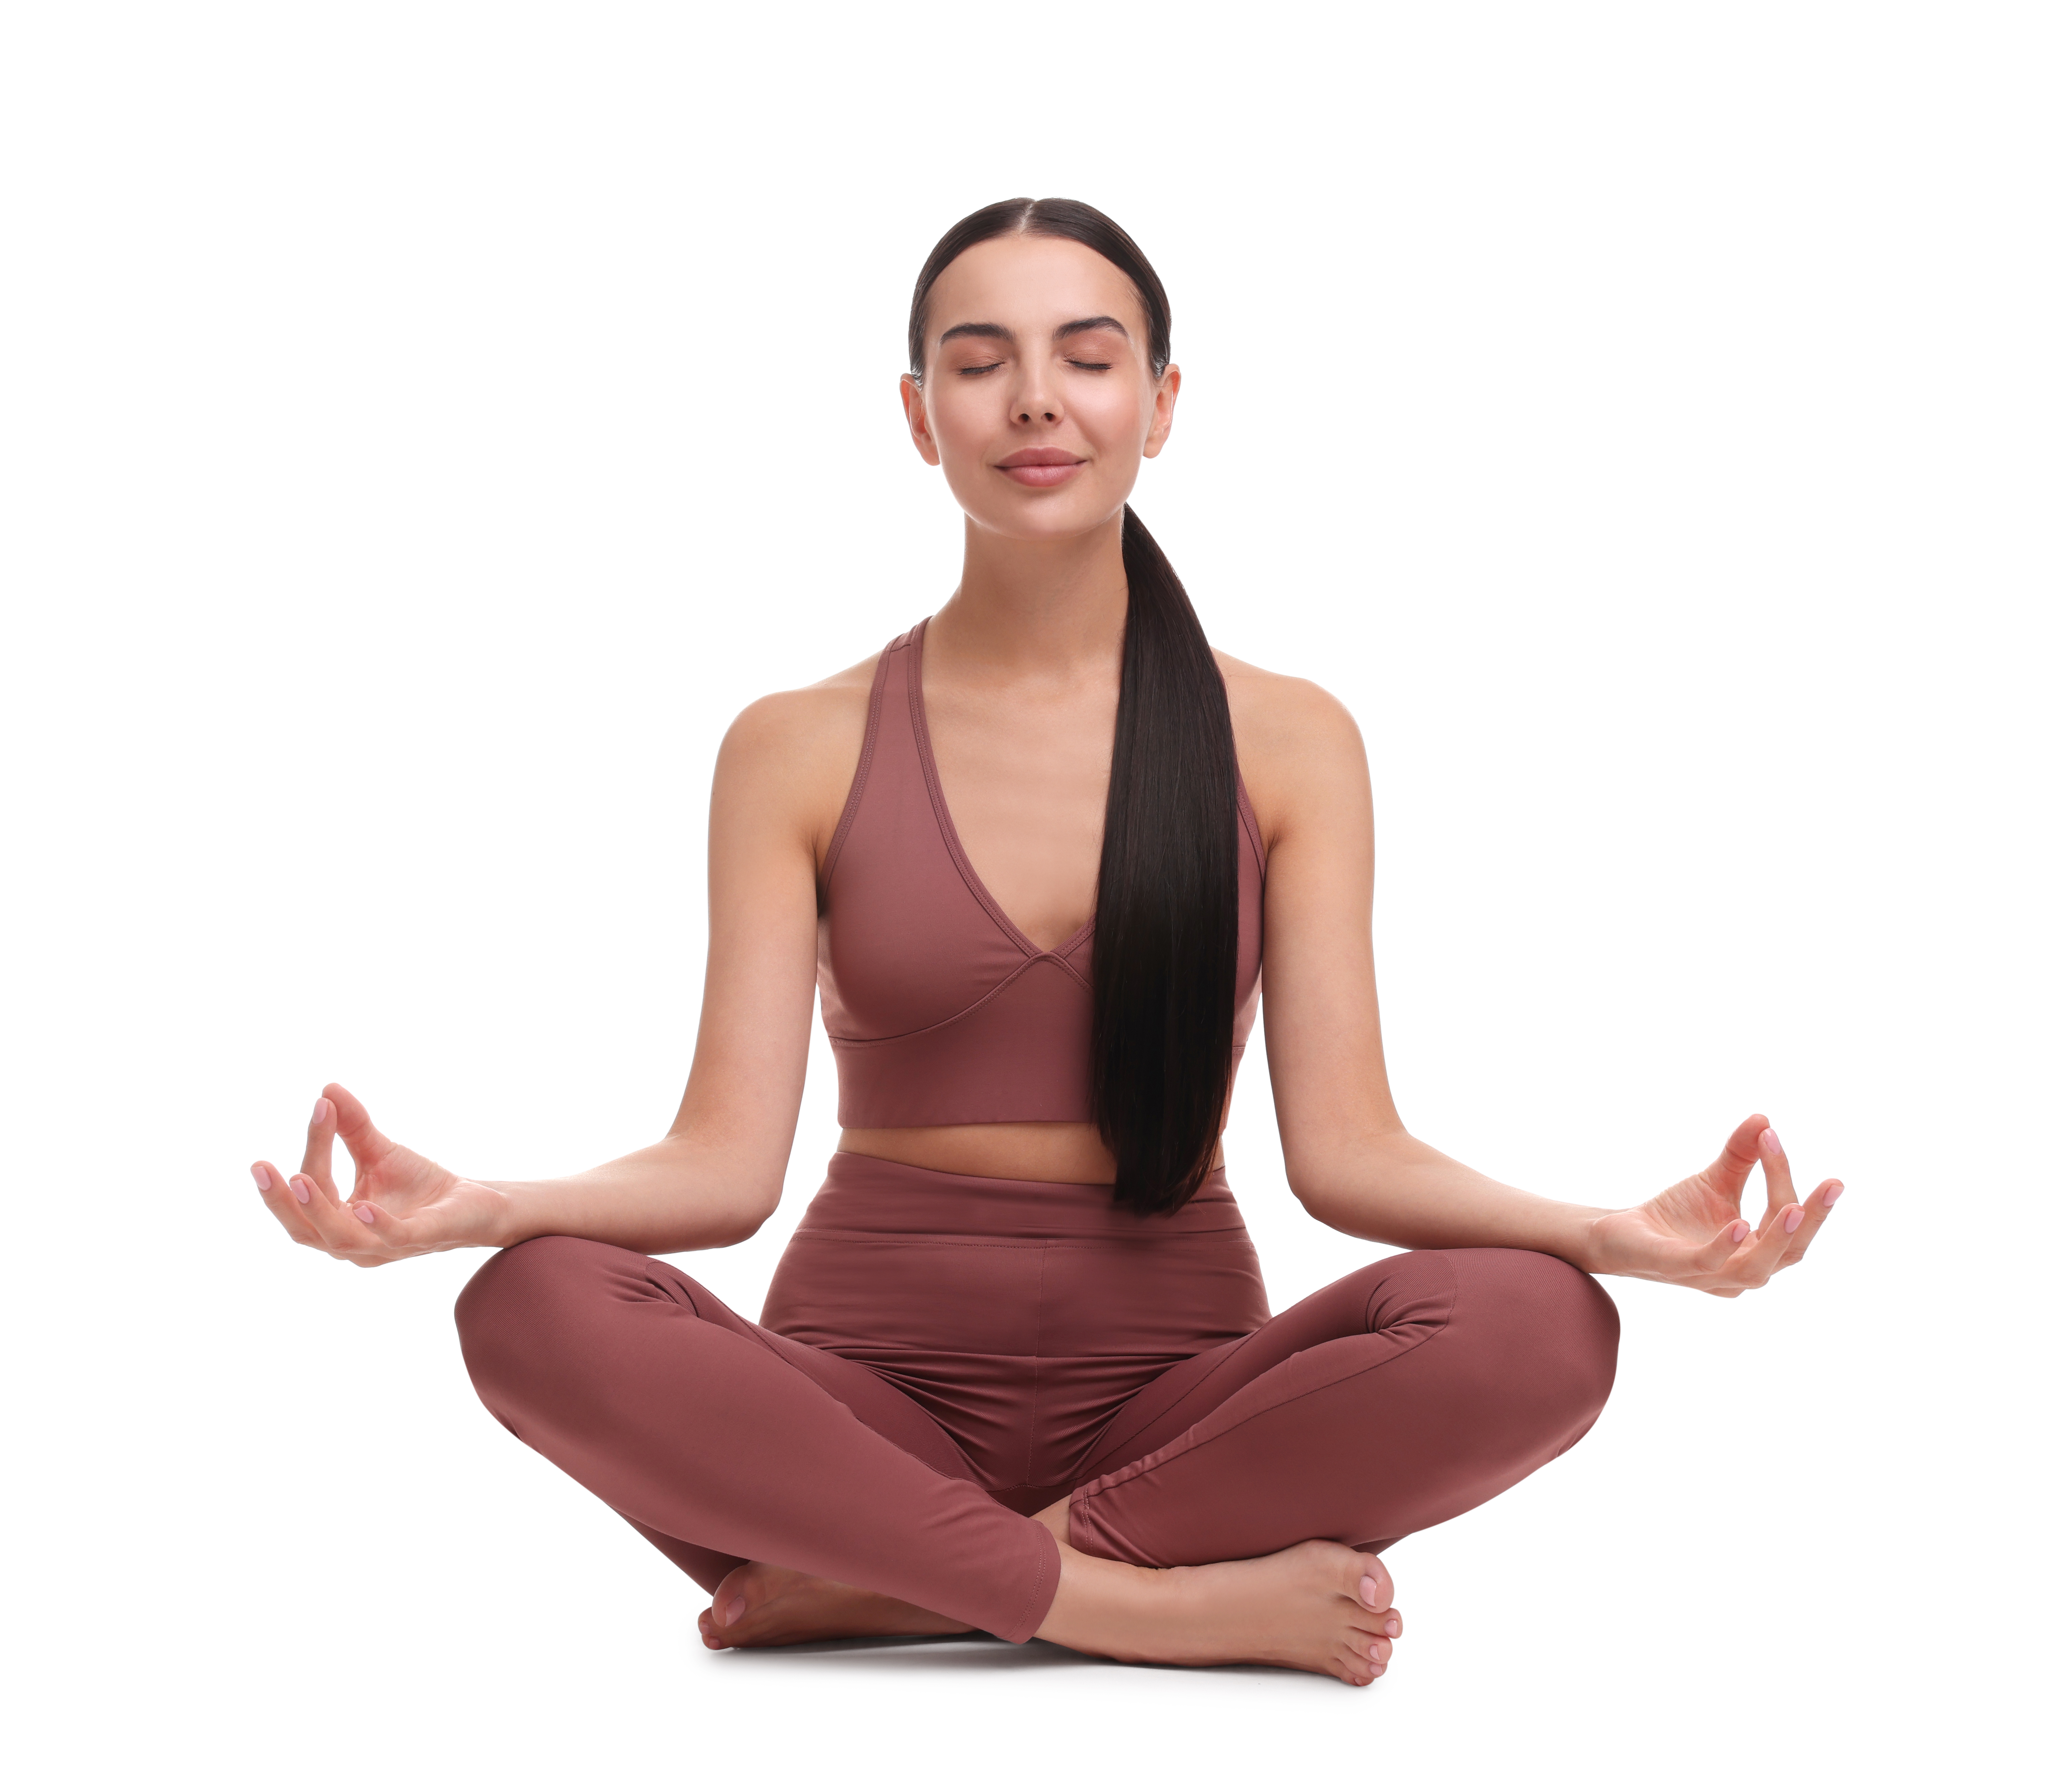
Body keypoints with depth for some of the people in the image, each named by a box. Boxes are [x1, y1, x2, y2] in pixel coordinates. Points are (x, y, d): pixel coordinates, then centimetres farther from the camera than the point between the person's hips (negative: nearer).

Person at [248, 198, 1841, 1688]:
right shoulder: (800, 753, 5)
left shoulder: (1288, 744, 6)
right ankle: (1169, 1599, -23)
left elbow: (1345, 1147, -3)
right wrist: (479, 1204, -24)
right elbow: (728, 1160, -4)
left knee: (1536, 1324, -29)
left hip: (1175, 1390, 1)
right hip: (872, 1389, 0)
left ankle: (870, 1582, -20)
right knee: (538, 1309, -30)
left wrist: (1615, 1231, -22)